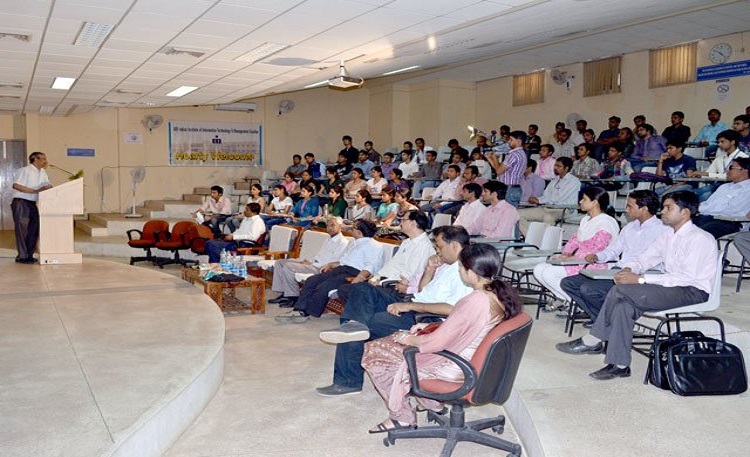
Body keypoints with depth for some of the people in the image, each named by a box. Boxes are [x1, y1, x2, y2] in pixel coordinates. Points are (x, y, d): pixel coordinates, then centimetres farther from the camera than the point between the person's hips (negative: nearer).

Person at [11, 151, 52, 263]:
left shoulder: (42, 173, 13)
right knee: (22, 229, -7)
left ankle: (29, 255, 16)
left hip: (32, 203, 8)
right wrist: (35, 191, -25)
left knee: (34, 229, 7)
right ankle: (22, 256, -2)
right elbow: (16, 185, -21)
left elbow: (47, 185, 13)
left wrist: (48, 187, -12)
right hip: (21, 202, -8)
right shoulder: (25, 170, -12)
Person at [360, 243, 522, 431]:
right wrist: (430, 326, 9)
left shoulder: (475, 301, -32)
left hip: (452, 367, -9)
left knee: (374, 353, 2)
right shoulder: (501, 293, -4)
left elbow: (437, 342, -24)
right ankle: (432, 404, 27)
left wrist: (409, 340, -5)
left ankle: (403, 417, 14)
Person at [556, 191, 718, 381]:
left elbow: (688, 277, -22)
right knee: (623, 306, -16)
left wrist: (641, 279, -25)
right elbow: (645, 258, 16)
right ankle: (619, 365, -11)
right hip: (673, 288, 8)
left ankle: (592, 341, -11)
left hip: (693, 292, -8)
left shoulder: (699, 239, -13)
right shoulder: (668, 236, 14)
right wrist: (628, 269, -10)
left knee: (620, 290, -22)